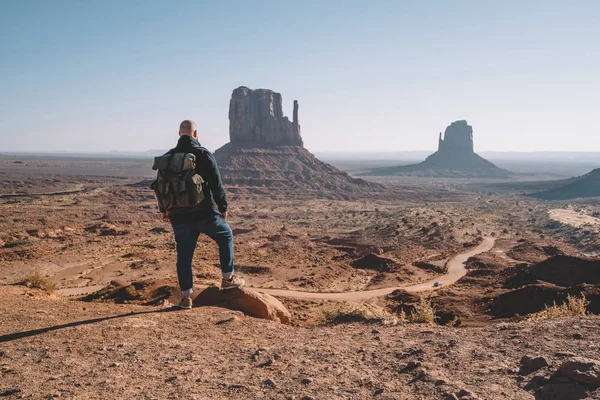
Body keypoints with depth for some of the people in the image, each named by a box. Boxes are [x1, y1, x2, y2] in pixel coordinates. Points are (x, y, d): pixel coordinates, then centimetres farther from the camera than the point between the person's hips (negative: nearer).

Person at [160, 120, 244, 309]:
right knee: (225, 236, 20)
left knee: (184, 255, 11)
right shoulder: (203, 154, -9)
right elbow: (216, 184, -10)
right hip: (204, 213, -4)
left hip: (179, 216, 4)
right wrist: (223, 207, 1)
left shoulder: (168, 157, 5)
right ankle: (228, 278, 21)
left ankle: (186, 296, 14)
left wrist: (164, 209, 25)